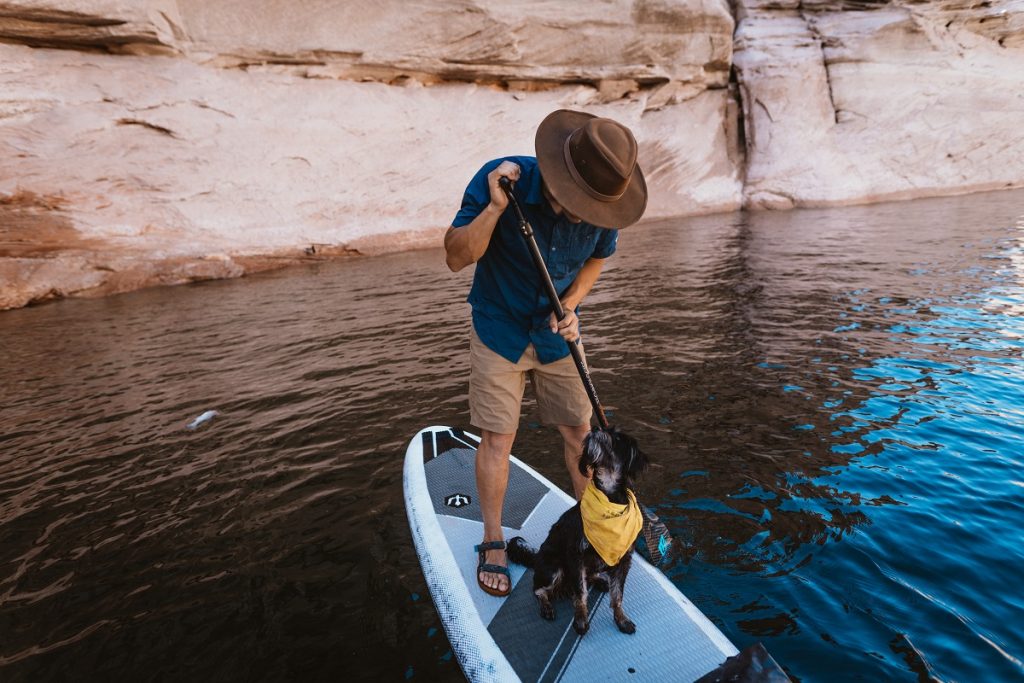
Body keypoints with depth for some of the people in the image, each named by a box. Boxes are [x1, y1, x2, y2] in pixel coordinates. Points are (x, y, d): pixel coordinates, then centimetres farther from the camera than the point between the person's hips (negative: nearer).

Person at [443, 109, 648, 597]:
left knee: (578, 430, 7)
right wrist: (495, 207, -37)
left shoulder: (601, 203, -14)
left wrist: (571, 305, -10)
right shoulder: (500, 178, -23)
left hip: (557, 331, 3)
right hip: (499, 329, -2)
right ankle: (493, 544, 18)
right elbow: (456, 258, -22)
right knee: (497, 437, -1)